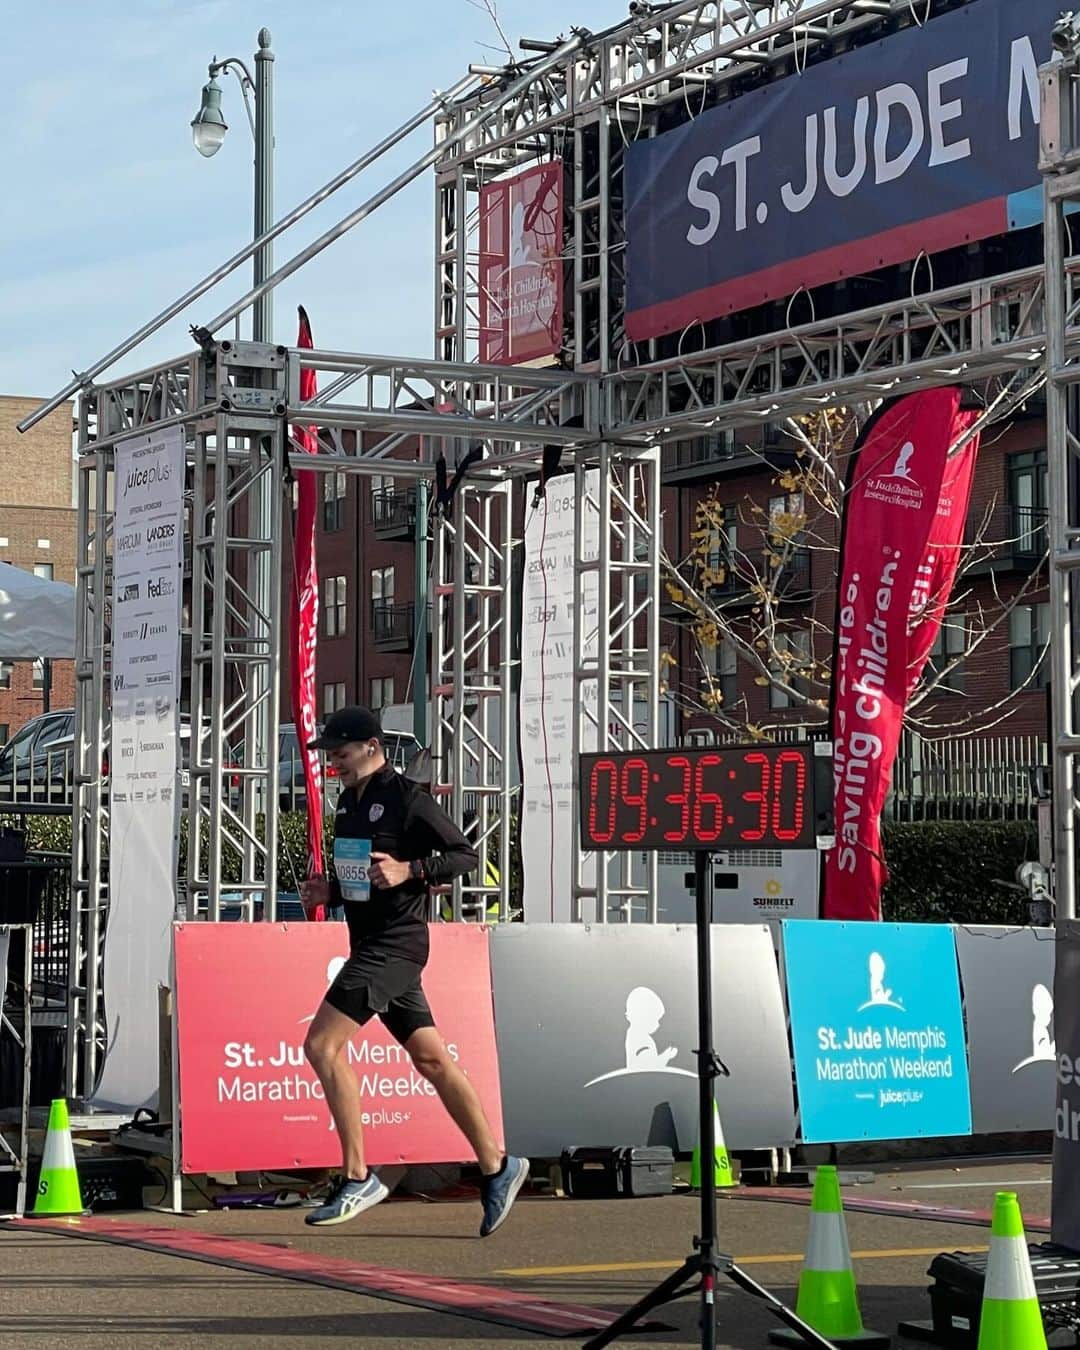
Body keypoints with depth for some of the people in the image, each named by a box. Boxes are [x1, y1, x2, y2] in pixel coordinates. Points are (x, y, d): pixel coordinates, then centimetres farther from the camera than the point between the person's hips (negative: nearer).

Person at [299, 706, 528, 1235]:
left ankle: (357, 1177, -11)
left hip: (396, 943, -9)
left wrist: (410, 869, -24)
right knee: (432, 1061, 9)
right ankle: (496, 1168, 15)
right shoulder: (349, 803, 16)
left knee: (322, 1045, -15)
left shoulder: (406, 798, -10)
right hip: (372, 946, 9)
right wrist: (328, 890, 8)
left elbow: (465, 855, -11)